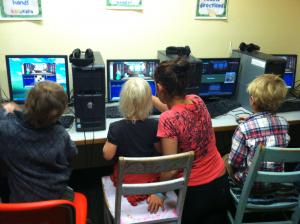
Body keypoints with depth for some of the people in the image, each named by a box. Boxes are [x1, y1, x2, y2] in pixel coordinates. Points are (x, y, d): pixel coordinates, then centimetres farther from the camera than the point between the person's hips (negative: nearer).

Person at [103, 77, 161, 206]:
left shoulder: (116, 128, -21)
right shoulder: (154, 125, -16)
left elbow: (108, 155, -13)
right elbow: (160, 151, -3)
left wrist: (110, 139, 1)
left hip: (126, 176, -2)